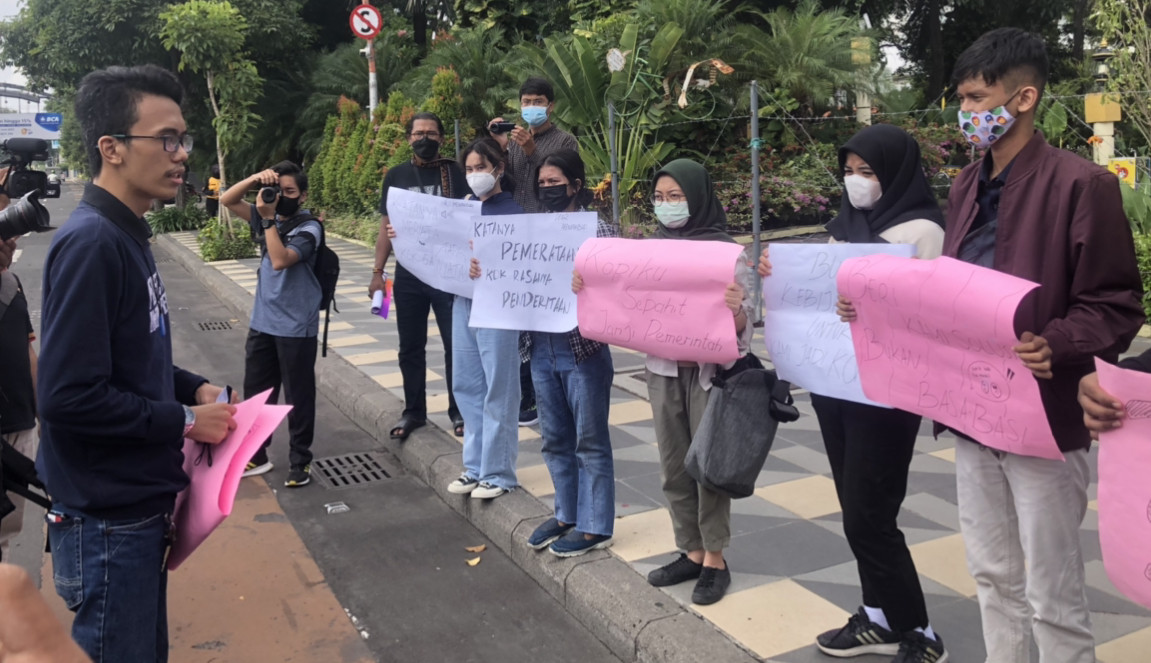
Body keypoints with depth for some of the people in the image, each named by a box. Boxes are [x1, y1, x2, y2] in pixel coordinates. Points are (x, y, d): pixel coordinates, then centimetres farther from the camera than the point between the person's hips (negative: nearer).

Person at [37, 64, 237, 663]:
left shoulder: (125, 236, 9)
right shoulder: (90, 244, -21)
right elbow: (68, 396, -26)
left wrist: (193, 388, 3)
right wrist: (184, 421, -17)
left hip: (139, 503, 9)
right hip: (107, 521, -9)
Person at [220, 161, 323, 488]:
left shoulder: (308, 228, -13)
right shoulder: (269, 217, 6)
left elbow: (280, 260, -26)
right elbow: (227, 201, 4)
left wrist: (267, 218, -23)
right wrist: (254, 179, -11)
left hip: (295, 327, -7)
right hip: (262, 322, 7)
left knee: (298, 396, 4)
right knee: (255, 392, 15)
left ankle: (300, 461, 16)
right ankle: (256, 455, 29)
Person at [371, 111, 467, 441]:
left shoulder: (454, 172, 0)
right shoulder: (396, 175, 7)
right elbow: (386, 226, 9)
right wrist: (378, 272, 4)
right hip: (408, 275, 2)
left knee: (456, 344, 3)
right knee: (411, 347, 10)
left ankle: (459, 410, 16)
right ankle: (413, 411, 22)